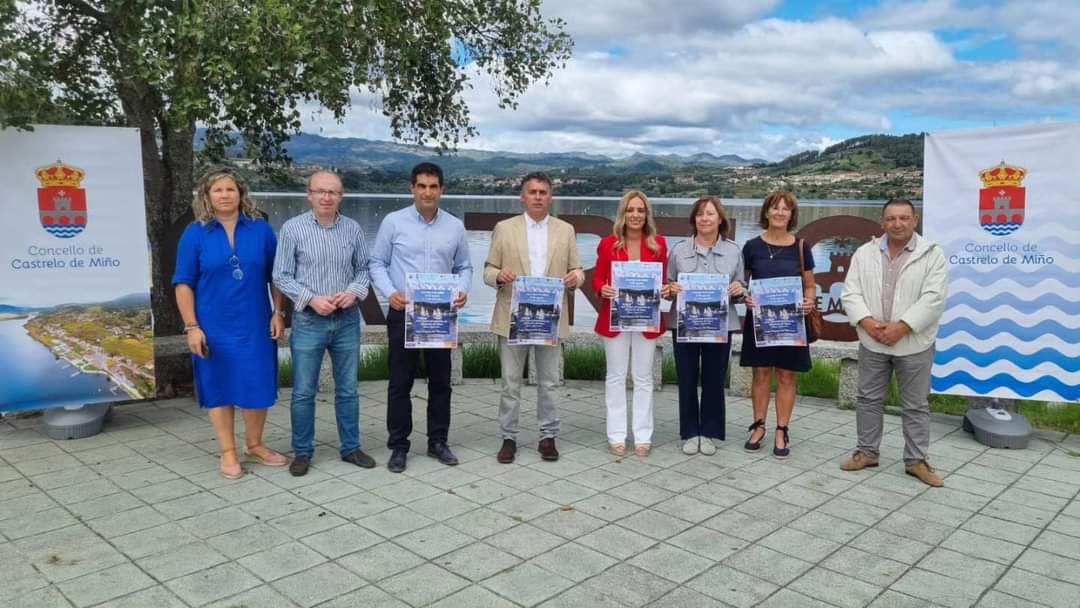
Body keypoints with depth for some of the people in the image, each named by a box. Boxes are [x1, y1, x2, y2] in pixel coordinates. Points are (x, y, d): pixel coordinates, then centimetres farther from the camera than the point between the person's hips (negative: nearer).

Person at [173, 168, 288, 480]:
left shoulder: (261, 230, 1)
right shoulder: (195, 234, -3)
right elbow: (184, 284, -3)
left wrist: (278, 313, -1)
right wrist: (191, 326, -9)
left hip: (256, 325, 2)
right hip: (215, 327, -1)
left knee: (257, 385, 9)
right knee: (220, 388, 8)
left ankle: (255, 445, 28)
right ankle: (228, 452, 21)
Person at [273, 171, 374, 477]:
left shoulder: (353, 229, 2)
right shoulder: (293, 228, -5)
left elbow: (364, 268, 8)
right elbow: (281, 276, -4)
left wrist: (354, 291, -12)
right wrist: (311, 298, -16)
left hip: (347, 319, 2)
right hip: (309, 320, -2)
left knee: (348, 389, 12)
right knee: (303, 391, 5)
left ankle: (350, 448, 24)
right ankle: (302, 451, 20)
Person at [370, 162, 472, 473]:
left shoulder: (455, 226, 4)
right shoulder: (393, 222, -3)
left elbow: (464, 267, 10)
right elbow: (377, 264, 1)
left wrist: (463, 290, -9)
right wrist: (390, 292, -15)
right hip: (403, 313, -2)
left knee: (440, 381, 9)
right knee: (400, 382, 3)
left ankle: (438, 441, 23)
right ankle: (398, 446, 15)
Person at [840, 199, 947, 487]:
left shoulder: (932, 254, -4)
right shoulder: (864, 253, 5)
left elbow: (933, 298, -12)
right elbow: (851, 293, 0)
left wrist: (901, 327, -19)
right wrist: (867, 322, -15)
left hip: (914, 344, -2)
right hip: (872, 342, 3)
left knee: (916, 405, 6)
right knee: (868, 399, 10)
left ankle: (916, 460, 17)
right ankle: (867, 452, 23)